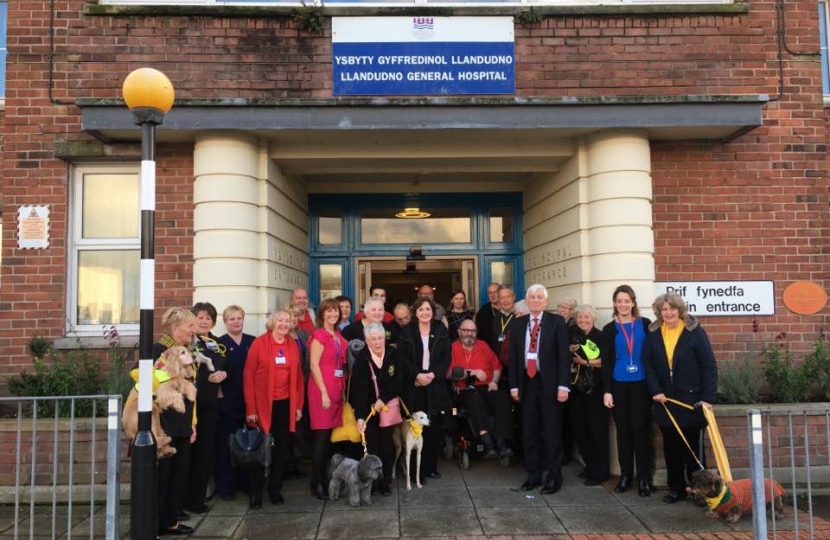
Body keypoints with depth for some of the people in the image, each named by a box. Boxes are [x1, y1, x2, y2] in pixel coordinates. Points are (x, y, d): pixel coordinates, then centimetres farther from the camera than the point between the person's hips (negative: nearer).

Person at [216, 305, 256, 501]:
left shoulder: (253, 342, 8)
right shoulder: (219, 343, 0)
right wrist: (220, 383, -13)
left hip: (249, 400, 3)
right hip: (227, 401, -3)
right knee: (226, 444, 3)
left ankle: (245, 481, 22)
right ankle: (225, 486, 13)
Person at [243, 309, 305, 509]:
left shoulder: (293, 345, 6)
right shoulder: (259, 343, -8)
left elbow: (298, 376, 9)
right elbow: (248, 376, -8)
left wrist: (299, 405, 5)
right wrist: (250, 408, -11)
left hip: (286, 404, 4)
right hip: (263, 404, -4)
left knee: (282, 448, 11)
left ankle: (275, 489, 26)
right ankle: (255, 492, 20)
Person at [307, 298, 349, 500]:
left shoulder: (339, 336, 15)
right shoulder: (319, 335, -7)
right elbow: (314, 365, -12)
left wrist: (342, 389, 11)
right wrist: (324, 392, -16)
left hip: (337, 388, 7)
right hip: (321, 388, -7)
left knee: (331, 435, 8)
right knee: (321, 435, -4)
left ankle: (326, 477, 17)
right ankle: (317, 483, 3)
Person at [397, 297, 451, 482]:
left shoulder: (441, 331, 7)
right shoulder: (406, 332, 4)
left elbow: (446, 358, 3)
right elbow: (402, 358, -2)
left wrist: (432, 374, -11)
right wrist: (417, 375, -15)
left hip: (436, 385, 2)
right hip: (414, 385, -1)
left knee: (434, 428, 3)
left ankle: (431, 467, 16)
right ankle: (416, 470, 5)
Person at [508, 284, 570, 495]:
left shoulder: (557, 322, -1)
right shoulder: (518, 324, 9)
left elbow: (564, 355, -5)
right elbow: (513, 356, 10)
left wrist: (563, 385, -12)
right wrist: (514, 385, 4)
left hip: (549, 384, -3)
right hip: (527, 383, 3)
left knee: (552, 432, 4)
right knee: (530, 432, 9)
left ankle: (554, 477, 15)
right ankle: (533, 475, 20)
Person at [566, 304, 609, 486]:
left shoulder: (600, 336, -5)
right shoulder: (571, 335, 7)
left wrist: (586, 362, -17)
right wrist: (569, 351, -9)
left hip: (595, 389, -5)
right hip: (576, 389, 5)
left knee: (597, 429, 1)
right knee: (579, 428, 11)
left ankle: (599, 471, 11)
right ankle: (589, 465, 26)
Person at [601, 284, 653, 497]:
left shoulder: (645, 324, 2)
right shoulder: (609, 329, 5)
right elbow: (606, 362, 3)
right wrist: (607, 390, -3)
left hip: (641, 384, -1)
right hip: (619, 385, 2)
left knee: (640, 428, 0)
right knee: (623, 429, 8)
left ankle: (644, 478, 8)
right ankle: (625, 475, 17)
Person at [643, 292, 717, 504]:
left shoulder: (695, 332, -6)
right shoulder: (653, 334, 4)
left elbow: (709, 366, -8)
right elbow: (647, 365, 3)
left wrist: (708, 397, -14)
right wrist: (656, 391, -9)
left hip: (691, 399, -3)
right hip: (664, 399, 3)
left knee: (692, 446, 6)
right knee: (671, 447, 10)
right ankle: (676, 488, 21)